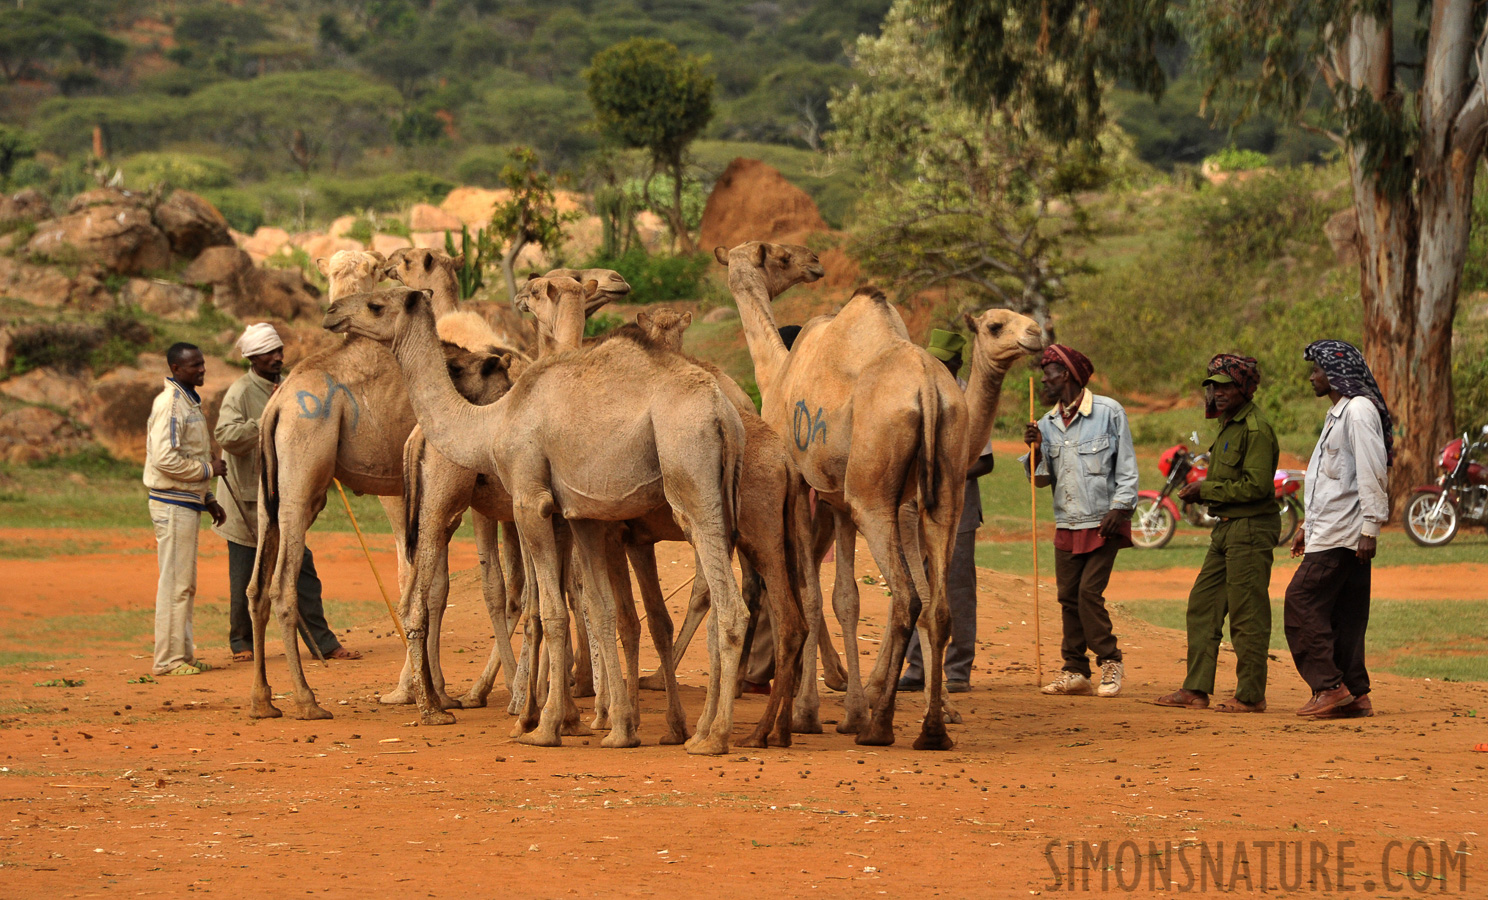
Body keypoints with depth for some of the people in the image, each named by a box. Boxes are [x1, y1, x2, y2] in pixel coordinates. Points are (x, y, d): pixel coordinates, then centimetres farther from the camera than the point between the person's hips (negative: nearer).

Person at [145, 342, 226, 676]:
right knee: (175, 583, -8)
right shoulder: (169, 404, -15)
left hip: (187, 502, 10)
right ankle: (169, 658, -5)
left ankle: (182, 654, 17)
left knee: (185, 584, 12)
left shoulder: (188, 401, 18)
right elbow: (165, 458, -24)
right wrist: (208, 469, -14)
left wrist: (208, 499, 21)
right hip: (172, 503, -10)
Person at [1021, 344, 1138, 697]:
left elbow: (1126, 467, -2)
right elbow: (1041, 478, 10)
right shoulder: (1048, 423, 11)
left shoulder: (1108, 413, -3)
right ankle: (1075, 671, 8)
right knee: (1068, 597, 3)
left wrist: (1120, 508, -11)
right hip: (1067, 525, 6)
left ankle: (1110, 661, 0)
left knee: (1089, 592, -13)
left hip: (1103, 523, -6)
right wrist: (1035, 449, -7)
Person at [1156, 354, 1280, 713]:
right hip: (1227, 529, 10)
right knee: (1202, 604, 9)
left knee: (1247, 615, -6)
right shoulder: (1229, 426, 18)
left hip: (1251, 529, -10)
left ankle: (1251, 695, -1)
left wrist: (1208, 488, -13)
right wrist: (1200, 492, 7)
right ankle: (1196, 690, 12)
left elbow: (1257, 485, -21)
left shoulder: (1256, 429, -14)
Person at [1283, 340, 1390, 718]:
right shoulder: (1337, 413, 21)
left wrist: (1370, 528, -23)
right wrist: (1309, 525, 29)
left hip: (1345, 533, -10)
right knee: (1345, 613, 7)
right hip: (1329, 532, 10)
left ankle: (1331, 687, -12)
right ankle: (1355, 694, 7)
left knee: (1302, 604, -12)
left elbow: (1371, 473, -18)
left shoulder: (1359, 410, -11)